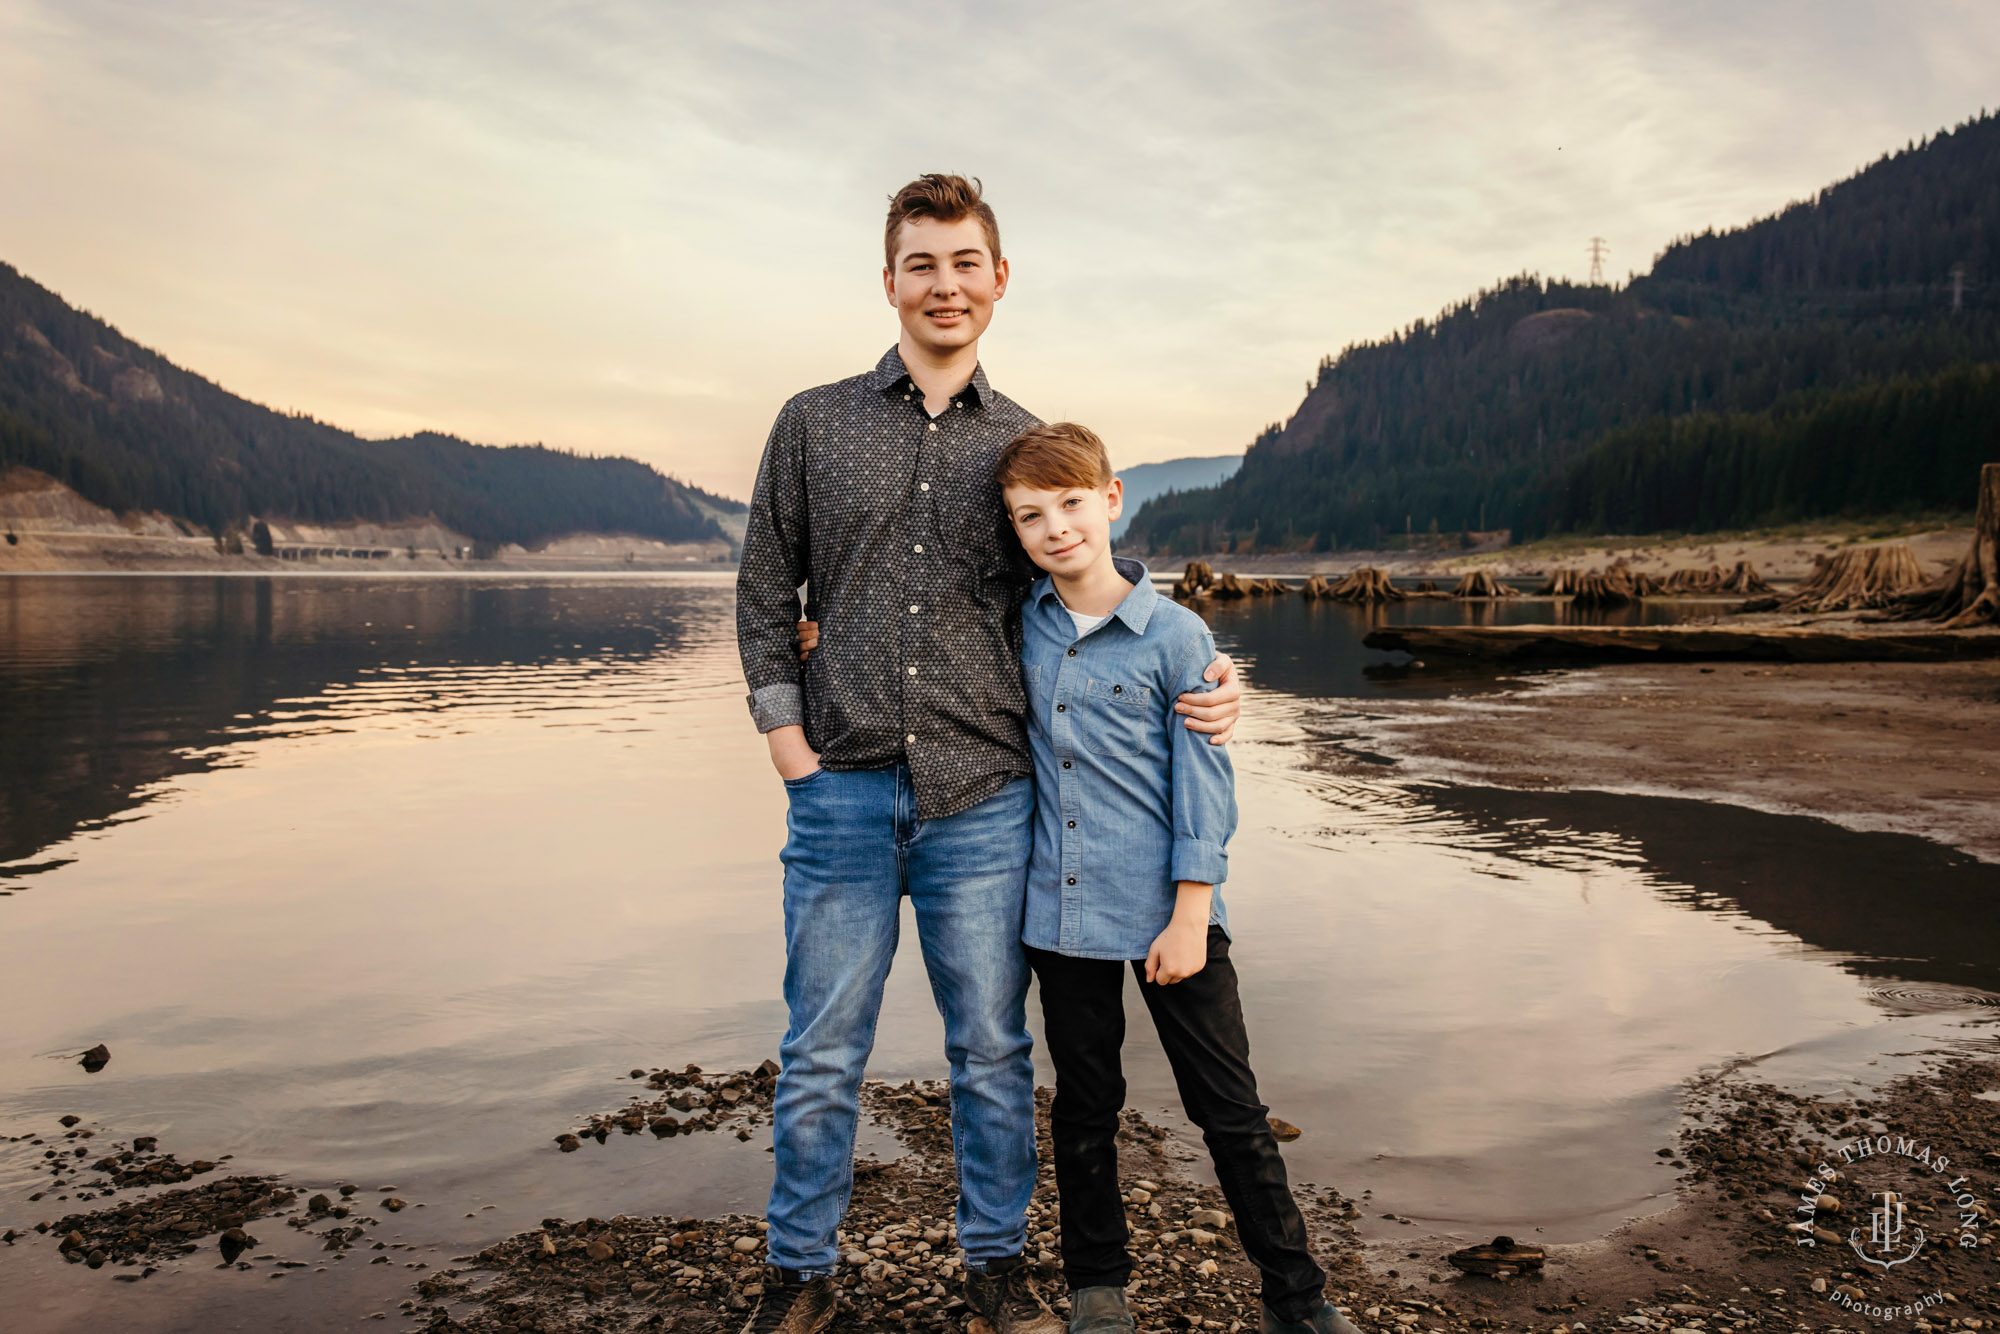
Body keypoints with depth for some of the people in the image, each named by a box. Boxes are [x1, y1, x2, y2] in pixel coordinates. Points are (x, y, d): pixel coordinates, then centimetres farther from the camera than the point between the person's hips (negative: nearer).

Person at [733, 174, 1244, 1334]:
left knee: (992, 1051, 11)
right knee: (821, 1056, 9)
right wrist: (796, 755, 0)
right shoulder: (813, 425, 7)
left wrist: (1200, 685, -2)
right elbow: (766, 598, 8)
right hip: (842, 793, 0)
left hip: (984, 799, 1)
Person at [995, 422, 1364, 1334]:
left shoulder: (1175, 636, -8)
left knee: (1231, 1110, 5)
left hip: (1166, 914, -3)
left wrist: (1190, 916, -11)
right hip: (1062, 914, 3)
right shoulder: (1022, 624, 3)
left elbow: (1203, 782, -7)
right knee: (1084, 1111, 15)